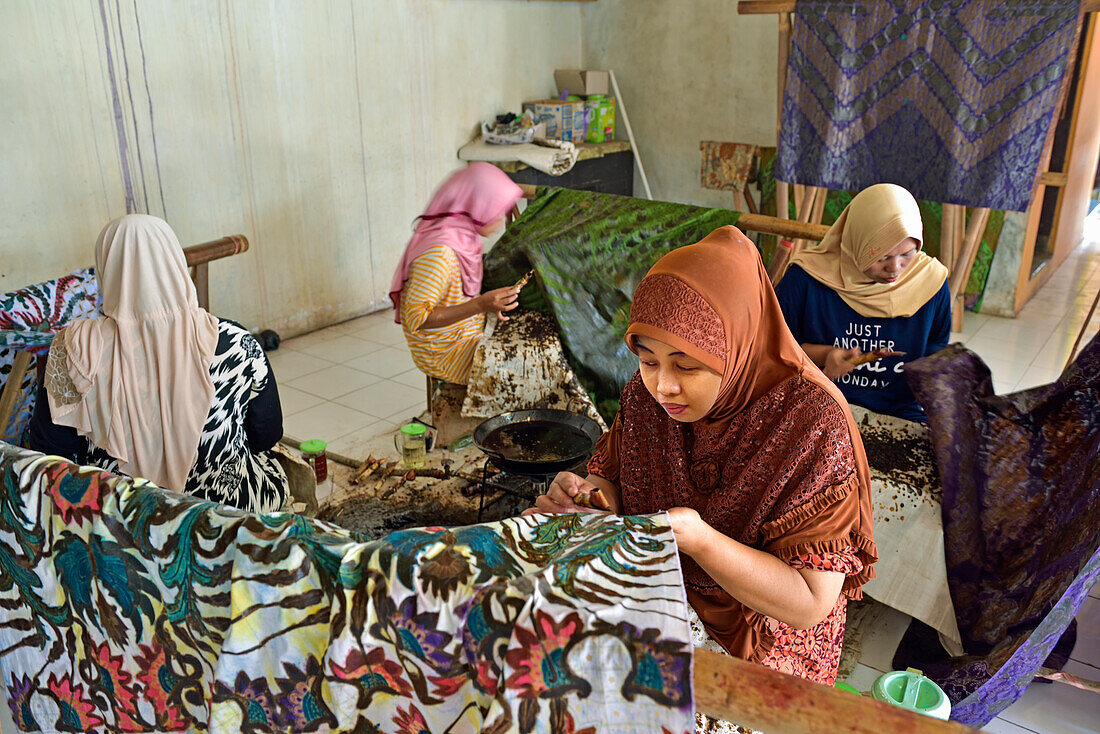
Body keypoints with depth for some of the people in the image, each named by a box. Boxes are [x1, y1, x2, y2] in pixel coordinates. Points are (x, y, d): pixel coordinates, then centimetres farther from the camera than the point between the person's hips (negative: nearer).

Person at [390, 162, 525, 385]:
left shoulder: (465, 237, 3)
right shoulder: (439, 253, -26)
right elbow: (416, 318, -28)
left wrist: (491, 302, -3)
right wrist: (480, 305, -32)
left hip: (468, 337, 9)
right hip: (444, 356, -9)